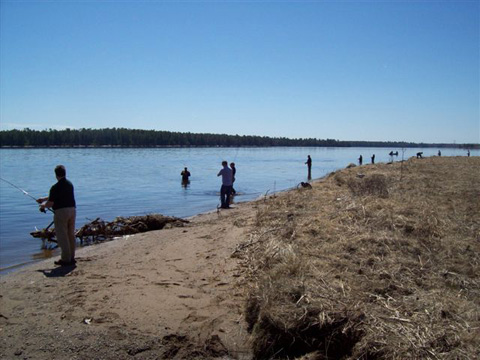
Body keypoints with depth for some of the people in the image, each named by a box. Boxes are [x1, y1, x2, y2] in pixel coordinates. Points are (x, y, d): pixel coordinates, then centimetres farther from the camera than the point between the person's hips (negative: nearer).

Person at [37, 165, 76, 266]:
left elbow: (50, 203, -12)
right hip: (72, 209, 7)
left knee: (62, 236, 1)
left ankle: (66, 259, 4)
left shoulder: (55, 187, -13)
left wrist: (43, 205, 10)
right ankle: (71, 257, 19)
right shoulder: (70, 184, 10)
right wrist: (44, 199, 30)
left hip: (61, 211, -7)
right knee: (71, 234, 13)